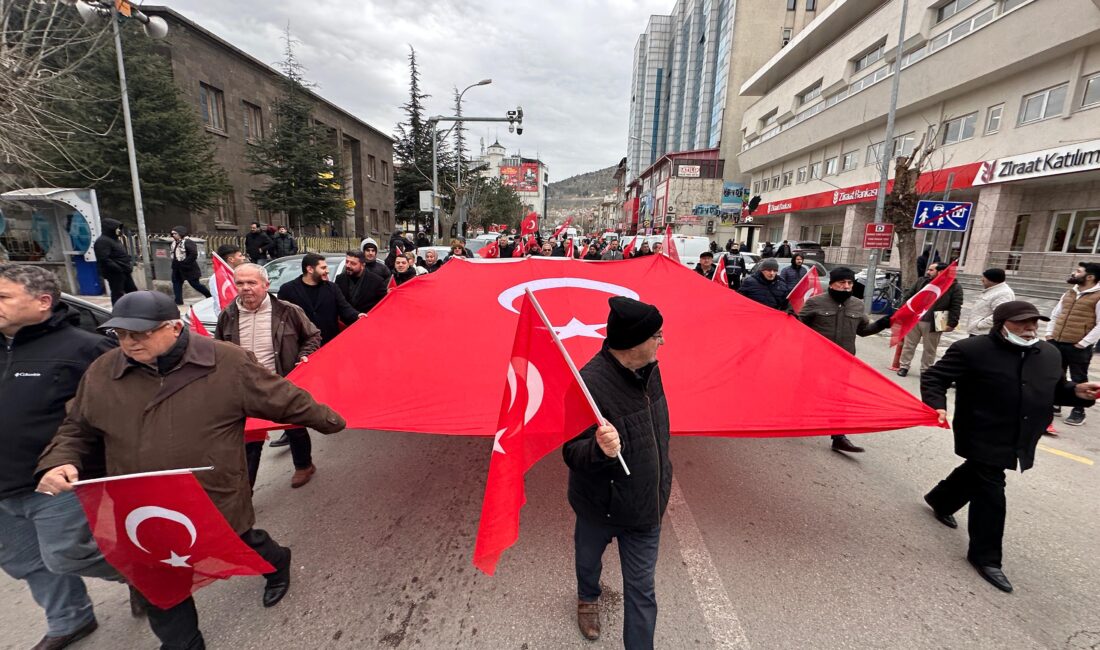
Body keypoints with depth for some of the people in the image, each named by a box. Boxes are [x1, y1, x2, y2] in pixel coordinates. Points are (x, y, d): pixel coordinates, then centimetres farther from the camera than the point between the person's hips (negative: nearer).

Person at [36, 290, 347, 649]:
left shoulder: (228, 363, -16)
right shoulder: (102, 372, -3)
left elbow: (286, 401, -7)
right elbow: (77, 429, 12)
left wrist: (331, 420, 0)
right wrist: (60, 462, -9)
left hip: (217, 503, -3)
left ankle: (277, 562, 56)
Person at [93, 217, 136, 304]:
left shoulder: (115, 239, 17)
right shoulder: (102, 241, -14)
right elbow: (104, 260, -23)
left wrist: (129, 262, 8)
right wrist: (119, 268, -23)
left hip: (124, 272, 10)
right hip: (114, 273, -10)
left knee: (133, 291, 14)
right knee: (118, 294, -4)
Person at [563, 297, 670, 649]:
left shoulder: (649, 368, -9)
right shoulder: (590, 383, -33)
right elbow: (572, 453, -26)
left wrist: (662, 479, 19)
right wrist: (601, 450, -48)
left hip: (645, 504, 4)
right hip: (600, 505, -3)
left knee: (642, 589, 14)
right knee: (588, 559, 28)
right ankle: (588, 598, 62)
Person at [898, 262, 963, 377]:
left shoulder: (954, 287, -5)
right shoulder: (921, 281, 5)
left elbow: (956, 307, -7)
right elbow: (909, 297, 11)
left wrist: (951, 323, -13)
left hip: (933, 324, -2)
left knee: (930, 349, 9)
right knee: (909, 344, 8)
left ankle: (925, 370, 21)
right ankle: (904, 366, 18)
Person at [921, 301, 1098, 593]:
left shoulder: (1049, 354, 5)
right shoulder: (971, 349, -16)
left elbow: (1054, 391, 17)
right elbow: (934, 377, -15)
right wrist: (937, 406, -30)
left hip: (1019, 442, 7)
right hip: (982, 438, -7)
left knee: (977, 474, 25)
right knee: (990, 491, -3)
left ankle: (940, 500, 52)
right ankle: (986, 556, 11)